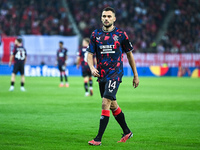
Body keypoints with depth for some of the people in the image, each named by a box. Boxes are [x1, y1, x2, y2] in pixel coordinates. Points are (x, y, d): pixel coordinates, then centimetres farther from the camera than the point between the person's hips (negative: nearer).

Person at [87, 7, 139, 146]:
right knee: (113, 105, 14)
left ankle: (98, 139, -15)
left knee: (105, 103, -16)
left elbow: (129, 54, 7)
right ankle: (127, 132, 32)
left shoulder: (121, 34, -2)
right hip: (102, 75, 5)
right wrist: (92, 68, -16)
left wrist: (136, 75, 9)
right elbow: (90, 54, 5)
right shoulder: (95, 35, 5)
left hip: (115, 74, -5)